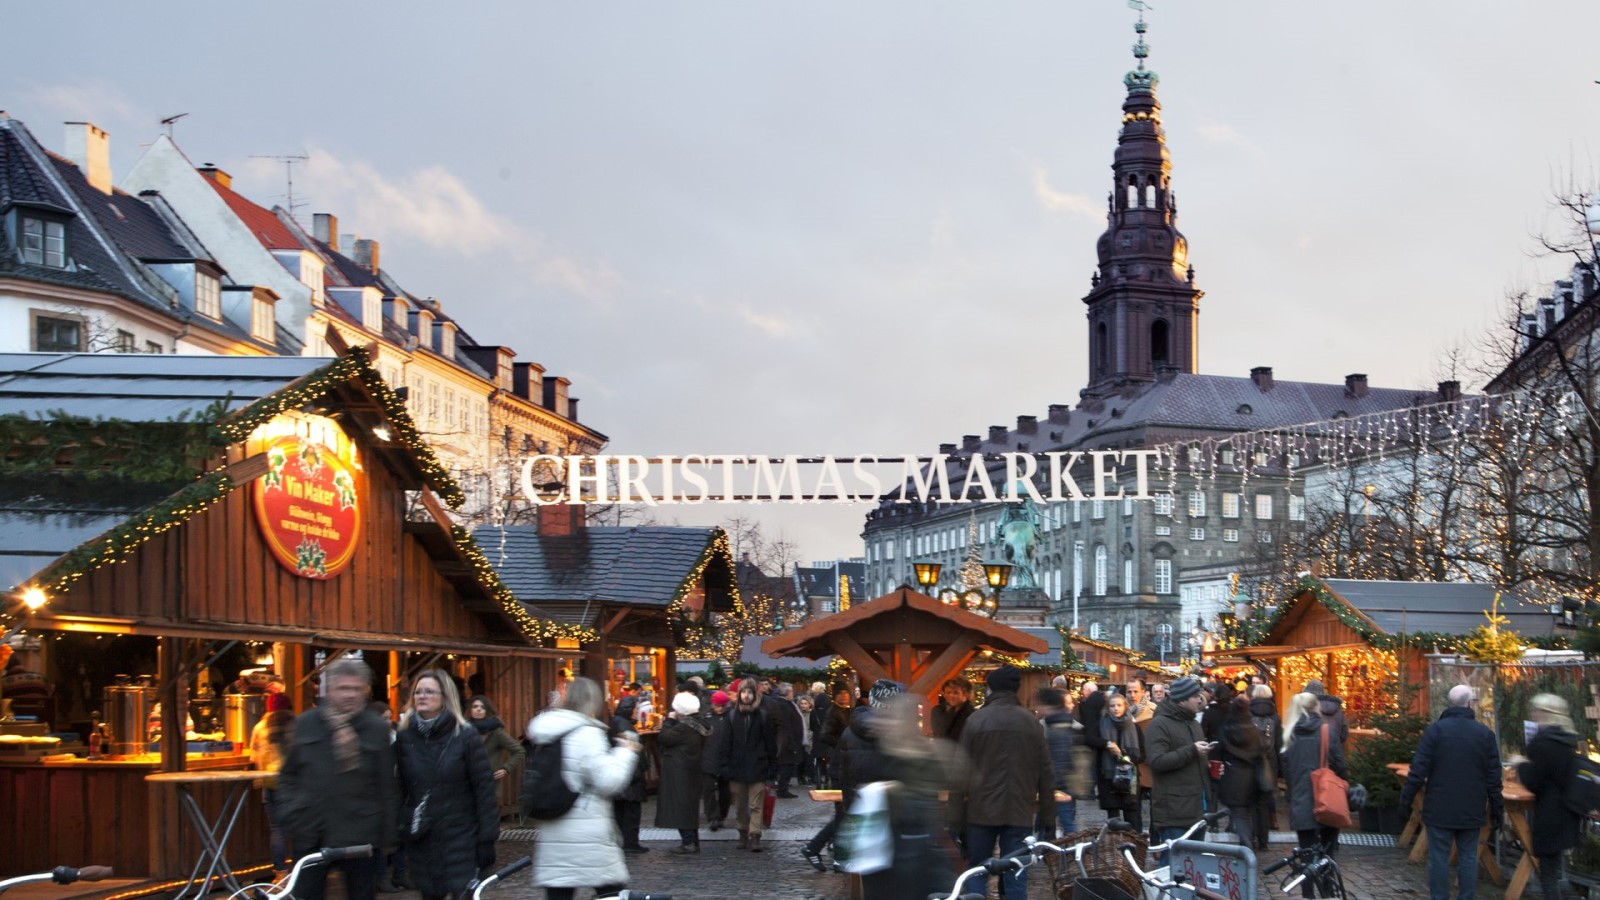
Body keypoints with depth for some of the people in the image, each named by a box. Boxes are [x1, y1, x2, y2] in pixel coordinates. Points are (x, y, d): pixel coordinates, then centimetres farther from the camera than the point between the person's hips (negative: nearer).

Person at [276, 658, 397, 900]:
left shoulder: (377, 729, -1)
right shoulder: (306, 723, 5)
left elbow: (387, 784, -1)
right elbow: (288, 773, 14)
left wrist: (388, 833, -2)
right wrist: (291, 810, 1)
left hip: (359, 835, -1)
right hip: (311, 834, 2)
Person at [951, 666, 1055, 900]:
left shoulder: (976, 721, -2)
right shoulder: (1031, 723, 4)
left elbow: (961, 772, -3)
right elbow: (1045, 772, 6)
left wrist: (956, 818, 1)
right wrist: (1047, 816, 13)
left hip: (981, 810, -1)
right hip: (1020, 812, 1)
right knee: (1015, 876, 3)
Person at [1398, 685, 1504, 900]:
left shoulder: (1435, 730, -7)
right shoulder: (1485, 734, -1)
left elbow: (1419, 770, -10)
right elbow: (1493, 777, 2)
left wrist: (1406, 798, 2)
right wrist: (1497, 810, 10)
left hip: (1439, 809, -2)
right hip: (1471, 810, 2)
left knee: (1439, 857, 2)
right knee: (1468, 857, 9)